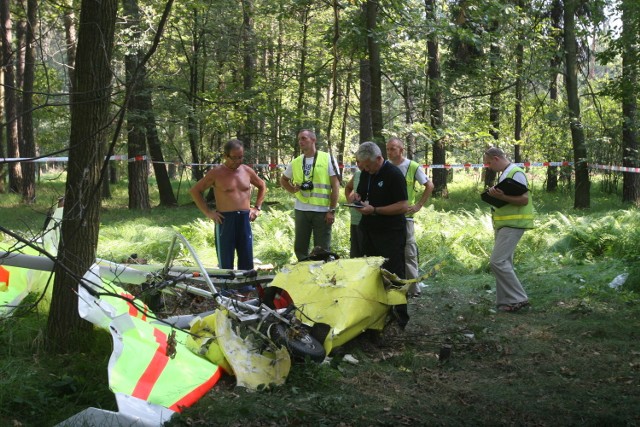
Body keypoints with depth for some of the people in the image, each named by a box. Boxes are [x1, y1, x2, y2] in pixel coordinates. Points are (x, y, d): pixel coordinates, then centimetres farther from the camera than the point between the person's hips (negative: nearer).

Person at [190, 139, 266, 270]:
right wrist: (207, 212, -5)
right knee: (225, 264, 1)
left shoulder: (247, 171, 7)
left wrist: (257, 207, 13)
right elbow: (195, 190, 1)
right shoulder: (216, 173, -4)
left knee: (247, 263, 7)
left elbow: (262, 186, 24)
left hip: (245, 219, 4)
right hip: (225, 220, -4)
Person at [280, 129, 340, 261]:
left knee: (322, 250, 3)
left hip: (322, 211, -4)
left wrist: (332, 210, -10)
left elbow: (335, 186, -5)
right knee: (300, 248, 10)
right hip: (301, 210, 4)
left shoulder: (327, 158, -4)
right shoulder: (296, 162, 8)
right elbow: (283, 180, 25)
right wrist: (293, 190, 4)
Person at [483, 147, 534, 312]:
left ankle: (518, 298, -9)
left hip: (513, 225, -10)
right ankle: (506, 301, 15)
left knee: (497, 261, -15)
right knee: (504, 262, 10)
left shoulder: (516, 173, -13)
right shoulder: (504, 174, 17)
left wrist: (501, 197, -26)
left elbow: (524, 199, -19)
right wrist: (495, 196, 8)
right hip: (504, 224, 10)